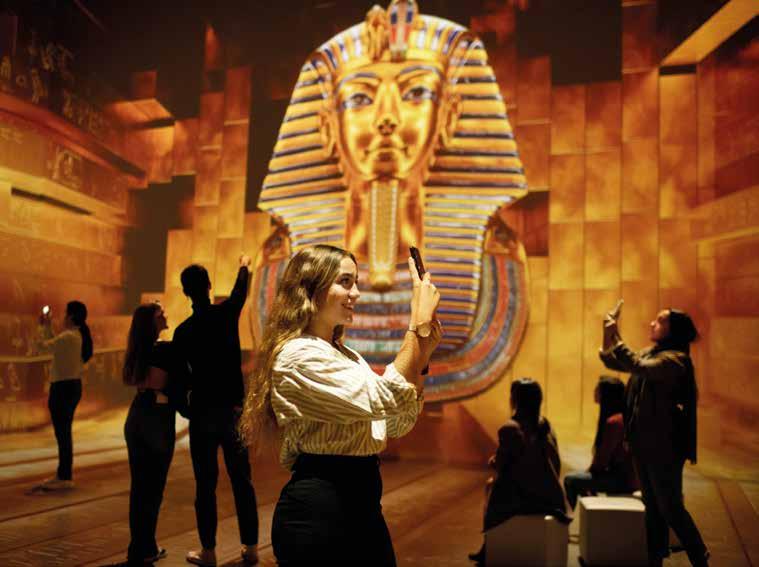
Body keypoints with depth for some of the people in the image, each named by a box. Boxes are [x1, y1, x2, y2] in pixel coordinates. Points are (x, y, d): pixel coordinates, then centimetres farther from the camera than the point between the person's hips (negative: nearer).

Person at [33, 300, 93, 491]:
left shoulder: (68, 336, -19)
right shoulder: (79, 335, 10)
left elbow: (42, 345, -12)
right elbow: (54, 346, 19)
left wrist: (43, 326, 3)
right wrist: (48, 327, 19)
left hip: (62, 388, -10)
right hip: (72, 386, 10)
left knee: (62, 433, -3)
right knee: (64, 432, 17)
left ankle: (65, 478, 4)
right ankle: (62, 474, 26)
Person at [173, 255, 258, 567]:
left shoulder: (183, 331, -7)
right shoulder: (226, 313, -3)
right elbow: (240, 291, 19)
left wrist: (186, 406, 19)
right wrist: (244, 266, 38)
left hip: (203, 412, -2)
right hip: (233, 409, 2)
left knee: (206, 483, 5)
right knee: (242, 479, 10)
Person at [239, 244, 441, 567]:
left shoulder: (346, 355, 13)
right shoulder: (297, 356, -17)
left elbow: (397, 425, 9)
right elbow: (386, 399, -26)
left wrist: (423, 352, 1)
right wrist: (419, 323, -22)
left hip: (361, 501, 9)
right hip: (317, 507, -9)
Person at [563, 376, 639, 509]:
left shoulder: (613, 422, -21)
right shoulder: (624, 417, 9)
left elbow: (602, 459, -17)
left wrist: (589, 472, 1)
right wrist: (589, 472, 8)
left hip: (624, 479, -10)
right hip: (627, 475, 10)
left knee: (570, 480, -12)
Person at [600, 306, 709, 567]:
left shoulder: (674, 359, -16)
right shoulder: (650, 352, 10)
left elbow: (639, 368, -32)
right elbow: (612, 362, 16)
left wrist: (615, 336, -29)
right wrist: (607, 333, 0)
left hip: (664, 445, -8)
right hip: (643, 441, 8)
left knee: (670, 508, -2)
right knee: (652, 506, 15)